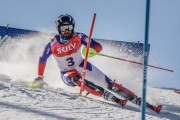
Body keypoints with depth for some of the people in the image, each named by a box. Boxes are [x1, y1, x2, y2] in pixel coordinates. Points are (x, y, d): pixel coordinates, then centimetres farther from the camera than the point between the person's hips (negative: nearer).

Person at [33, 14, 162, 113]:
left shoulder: (78, 37, -14)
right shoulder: (52, 44, -14)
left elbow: (98, 46, -15)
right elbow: (42, 60, 1)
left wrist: (92, 51, -36)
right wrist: (40, 77, 3)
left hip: (83, 67, 1)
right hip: (67, 74, -1)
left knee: (109, 84, -10)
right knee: (76, 78, -36)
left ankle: (139, 101, -8)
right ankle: (112, 98, -40)